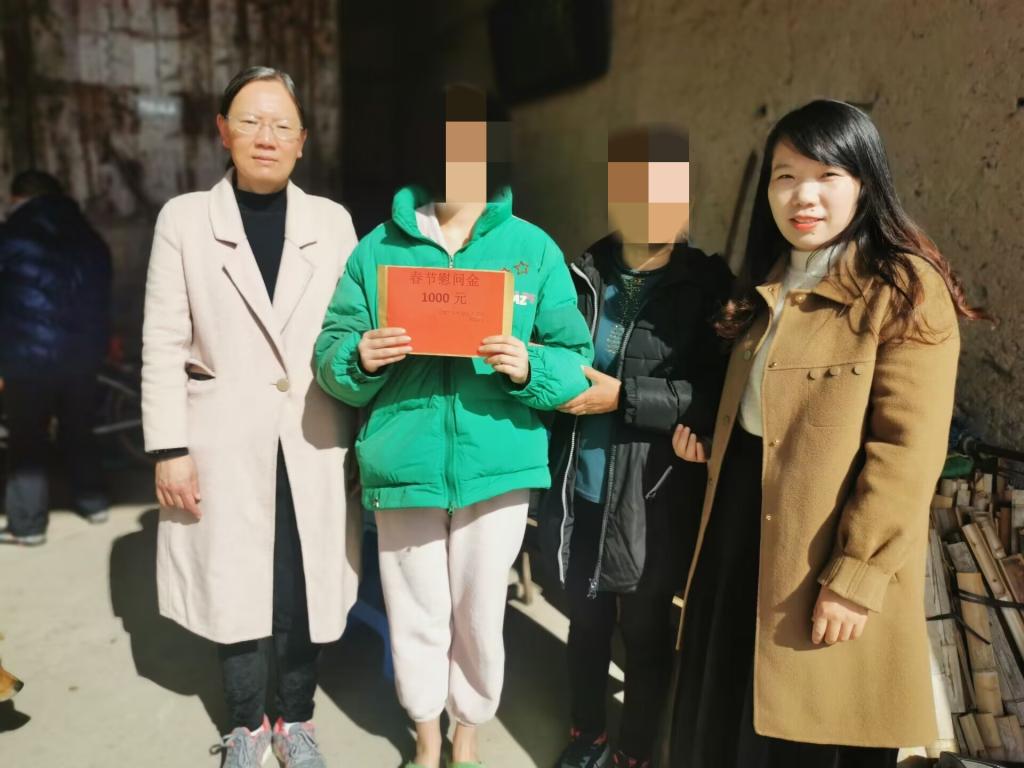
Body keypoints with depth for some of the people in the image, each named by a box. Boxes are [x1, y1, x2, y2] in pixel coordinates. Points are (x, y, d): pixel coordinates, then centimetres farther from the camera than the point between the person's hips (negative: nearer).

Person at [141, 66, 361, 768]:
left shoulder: (333, 222, 5)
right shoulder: (184, 219, 1)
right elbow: (163, 344, -1)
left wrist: (365, 439, 1)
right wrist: (169, 449, -5)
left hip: (313, 443, 1)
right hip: (226, 442, -1)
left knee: (302, 591, 8)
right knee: (234, 590, 9)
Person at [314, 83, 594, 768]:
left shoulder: (534, 248, 0)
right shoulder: (378, 248, 2)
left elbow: (576, 362, -2)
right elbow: (329, 358, 3)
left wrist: (529, 367, -22)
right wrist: (360, 358, -18)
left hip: (497, 465, 0)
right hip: (405, 466, 1)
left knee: (479, 615, 14)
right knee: (415, 616, 14)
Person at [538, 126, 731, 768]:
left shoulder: (708, 285, -8)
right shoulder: (584, 276, 2)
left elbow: (719, 396, -16)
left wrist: (624, 397, -21)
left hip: (654, 501, -3)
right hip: (579, 491, 4)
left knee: (646, 630, 14)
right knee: (587, 618, 20)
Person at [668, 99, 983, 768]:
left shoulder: (905, 291, -13)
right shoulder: (769, 282, 12)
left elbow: (907, 453, -19)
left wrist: (857, 577, -21)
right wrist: (705, 431, 4)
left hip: (828, 562, -7)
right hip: (742, 522, 7)